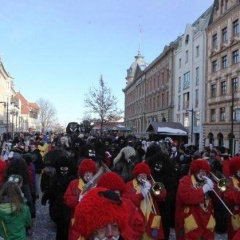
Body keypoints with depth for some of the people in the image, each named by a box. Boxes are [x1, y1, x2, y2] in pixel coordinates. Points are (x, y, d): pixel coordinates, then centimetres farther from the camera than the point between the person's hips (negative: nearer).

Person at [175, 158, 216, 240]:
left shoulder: (207, 182, 17)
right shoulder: (185, 181, -5)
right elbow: (186, 197, -23)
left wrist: (212, 187, -5)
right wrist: (203, 190, -21)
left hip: (207, 223, 6)